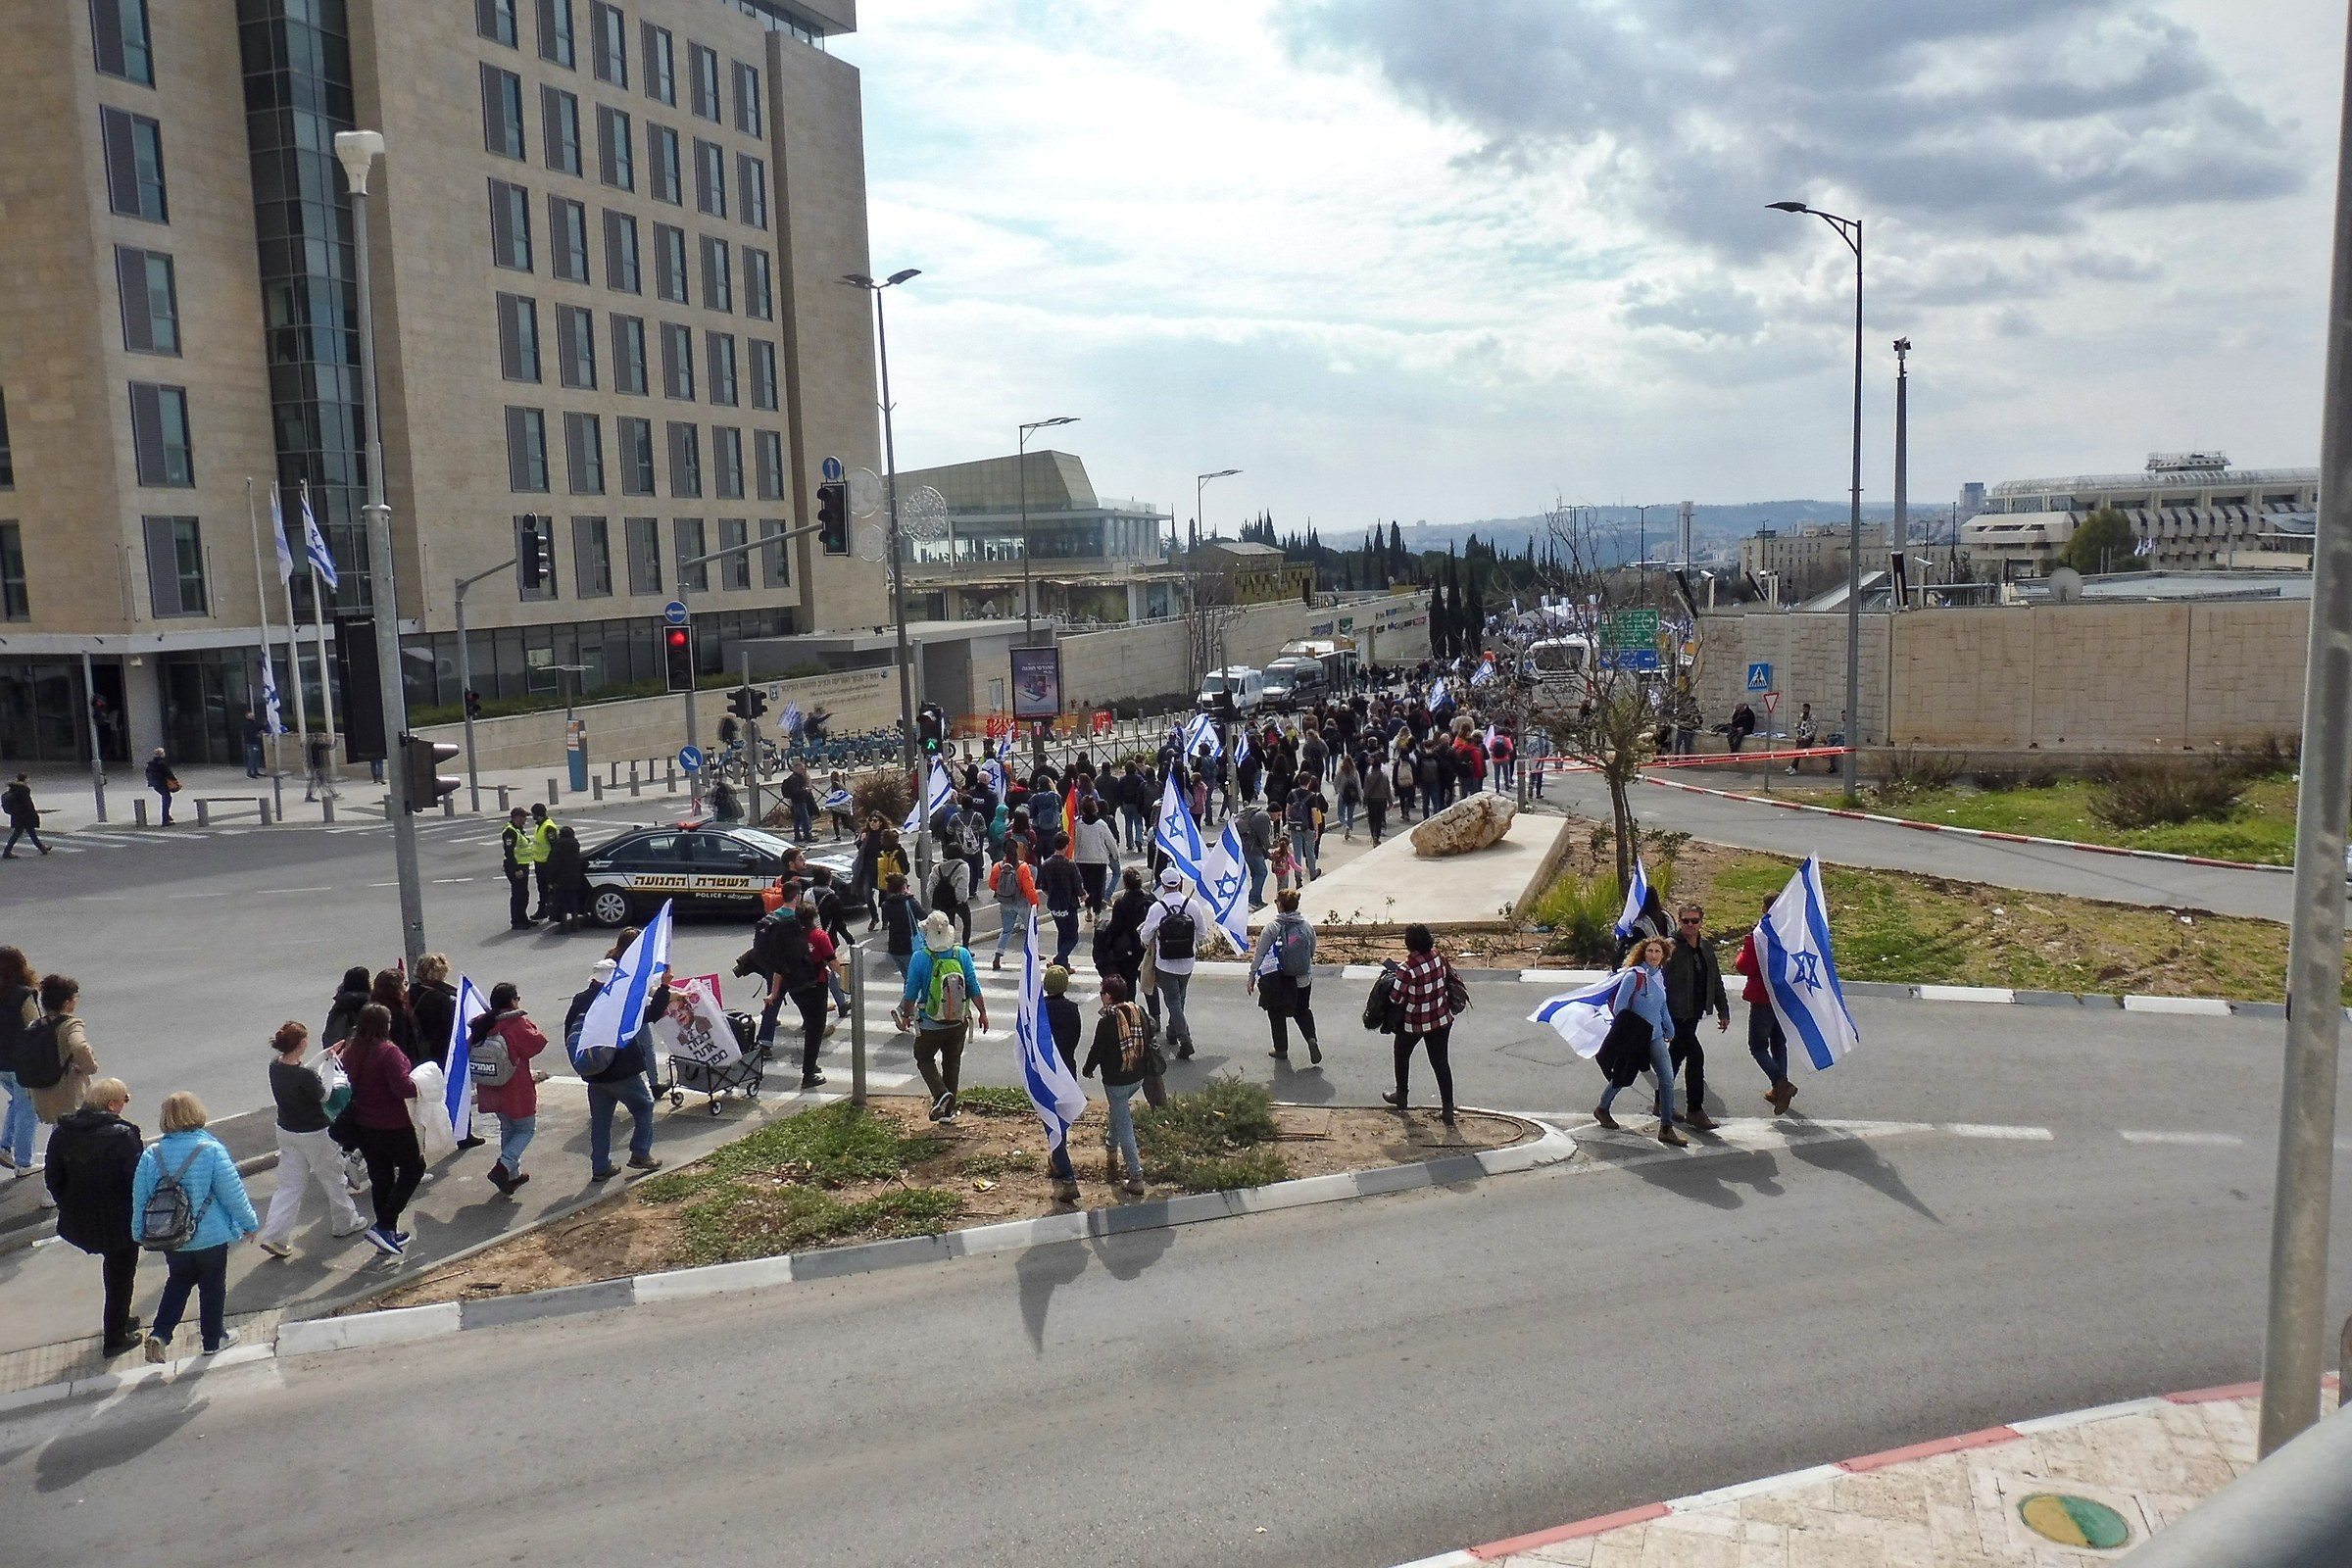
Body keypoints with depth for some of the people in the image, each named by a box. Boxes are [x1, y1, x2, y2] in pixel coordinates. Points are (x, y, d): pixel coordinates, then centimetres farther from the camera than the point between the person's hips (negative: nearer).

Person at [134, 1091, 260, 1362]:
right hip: (211, 1236, -3)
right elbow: (233, 1194, -15)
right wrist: (249, 1224, -1)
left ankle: (160, 1334, 10)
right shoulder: (211, 1151, -20)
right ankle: (214, 1340, 26)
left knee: (178, 1282, 24)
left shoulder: (151, 1155, -9)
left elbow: (140, 1197, 0)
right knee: (212, 1286, 14)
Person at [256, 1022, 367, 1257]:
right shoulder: (306, 1075, -29)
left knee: (290, 1185, 14)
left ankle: (274, 1236, 7)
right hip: (314, 1135, -7)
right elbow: (323, 1096, -12)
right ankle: (346, 1223, 31)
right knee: (332, 1178, 15)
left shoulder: (275, 1067, -8)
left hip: (286, 1132, 7)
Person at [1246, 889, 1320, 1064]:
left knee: (1276, 1014, 16)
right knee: (1302, 1010, 22)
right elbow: (1312, 953, 7)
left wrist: (1252, 976, -3)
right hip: (1303, 979, 3)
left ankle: (1281, 1049, 23)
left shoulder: (1271, 927, -14)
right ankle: (1311, 1039, 0)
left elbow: (1259, 954, -12)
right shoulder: (1307, 927, -3)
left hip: (1278, 980, -3)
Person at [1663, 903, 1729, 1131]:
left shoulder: (1707, 947, 9)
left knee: (1678, 1055, 16)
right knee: (1695, 1055, -11)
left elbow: (1716, 981, 17)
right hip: (1676, 1012, -7)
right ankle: (1695, 1110, -3)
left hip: (1694, 1012, 8)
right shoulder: (1672, 947, -13)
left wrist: (1723, 1010, 16)